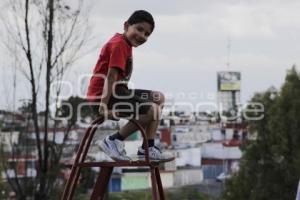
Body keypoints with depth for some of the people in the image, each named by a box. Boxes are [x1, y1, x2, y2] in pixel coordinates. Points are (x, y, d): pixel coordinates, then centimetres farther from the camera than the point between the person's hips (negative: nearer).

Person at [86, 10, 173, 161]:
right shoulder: (119, 44, -15)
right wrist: (104, 105, -29)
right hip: (102, 96, -11)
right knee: (152, 110, -23)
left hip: (117, 91, 11)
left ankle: (148, 149, 13)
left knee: (158, 98, 15)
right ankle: (113, 141, -11)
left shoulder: (125, 43, 17)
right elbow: (111, 76, -24)